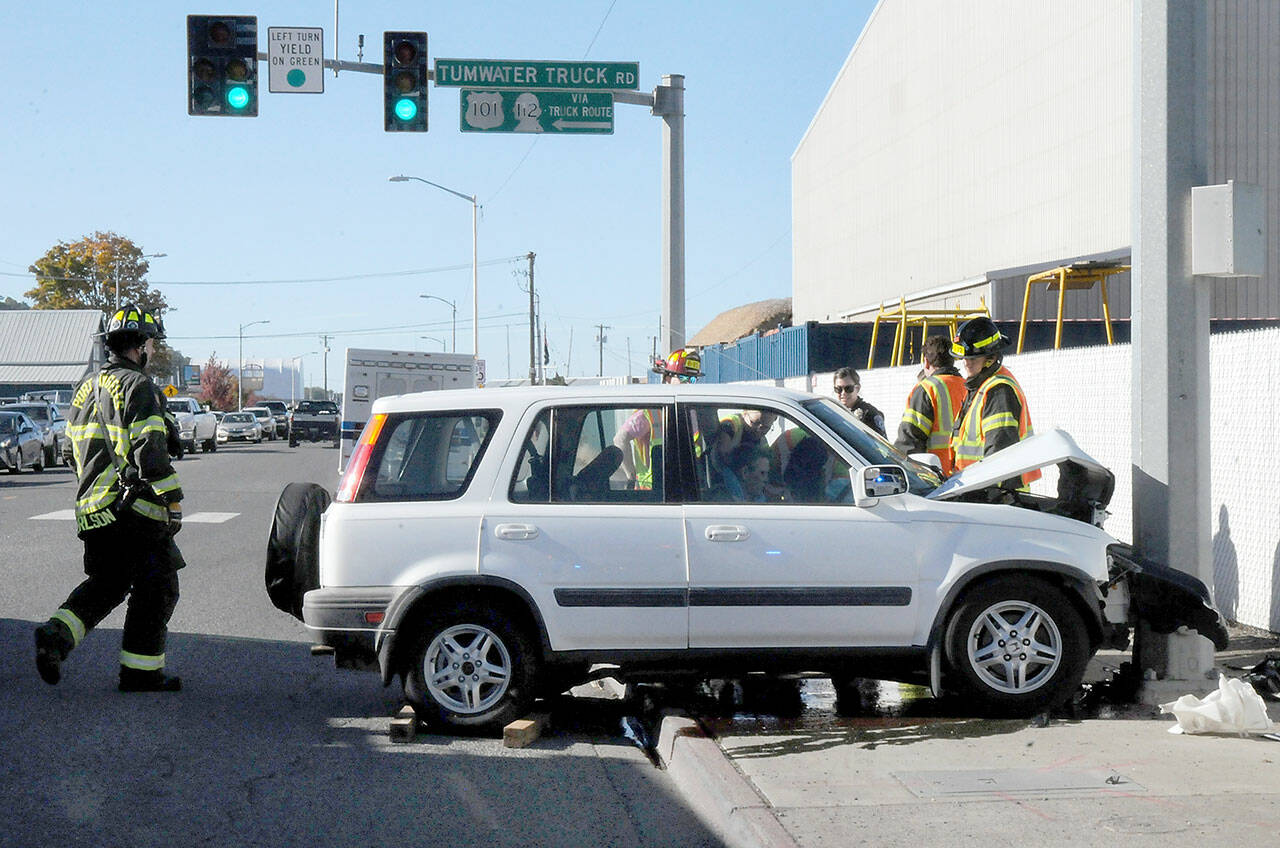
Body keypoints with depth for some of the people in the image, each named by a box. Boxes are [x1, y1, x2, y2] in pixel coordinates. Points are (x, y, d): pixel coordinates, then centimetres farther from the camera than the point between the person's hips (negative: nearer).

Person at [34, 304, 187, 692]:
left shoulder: (87, 388, 18)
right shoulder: (137, 385, -10)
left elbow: (77, 450, 23)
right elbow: (149, 449, -19)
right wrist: (173, 500, -16)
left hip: (91, 510, 8)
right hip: (133, 508, -8)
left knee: (106, 582, 20)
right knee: (156, 588, 2)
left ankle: (58, 633, -3)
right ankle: (141, 671, 4)